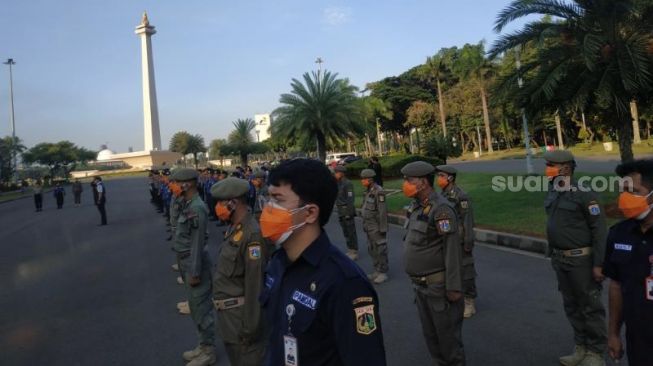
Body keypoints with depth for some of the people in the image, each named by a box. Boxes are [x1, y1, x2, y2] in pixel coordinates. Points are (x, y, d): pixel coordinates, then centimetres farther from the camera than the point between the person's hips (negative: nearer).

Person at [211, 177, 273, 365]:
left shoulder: (253, 234, -24)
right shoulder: (234, 228, 6)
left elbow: (255, 285, -24)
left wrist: (249, 328, -21)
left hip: (241, 316, -9)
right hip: (229, 314, 9)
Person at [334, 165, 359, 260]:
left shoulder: (348, 184, -15)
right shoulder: (338, 184, 11)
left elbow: (350, 199, -18)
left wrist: (349, 213, -21)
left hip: (348, 211, -9)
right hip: (341, 212, 9)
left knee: (351, 232, -1)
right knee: (346, 232, 13)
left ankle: (354, 253, 7)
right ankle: (350, 251, 23)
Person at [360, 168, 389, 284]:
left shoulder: (378, 191, -18)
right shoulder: (368, 191, 9)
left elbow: (382, 211, -20)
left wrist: (383, 228, -19)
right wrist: (365, 224, 16)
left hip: (377, 226, -9)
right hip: (369, 226, 9)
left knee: (380, 249, 1)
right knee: (372, 249, 15)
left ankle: (383, 273, 11)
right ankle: (377, 271, 26)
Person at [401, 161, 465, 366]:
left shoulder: (440, 209, -20)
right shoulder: (417, 207, 7)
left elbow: (452, 251, -21)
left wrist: (454, 287, -21)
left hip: (438, 285, -8)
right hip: (420, 285, 9)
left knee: (447, 332, 7)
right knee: (430, 332, 20)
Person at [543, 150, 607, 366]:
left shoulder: (583, 193, -15)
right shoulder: (553, 192, 6)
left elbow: (599, 228, -16)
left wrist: (598, 263, -18)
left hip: (580, 259, -7)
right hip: (560, 259, 7)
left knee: (590, 307, 5)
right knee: (572, 306, 16)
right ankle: (581, 348, 30)